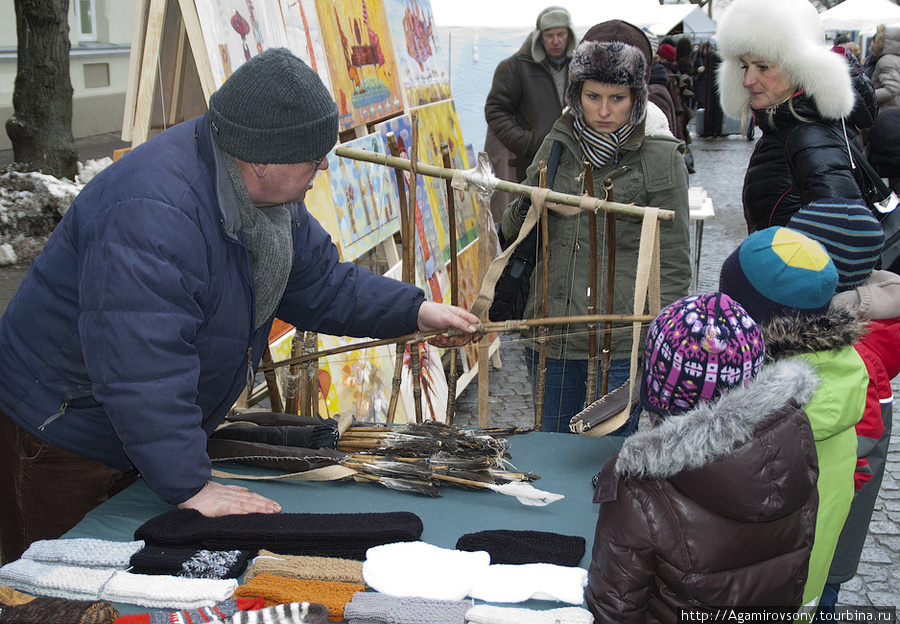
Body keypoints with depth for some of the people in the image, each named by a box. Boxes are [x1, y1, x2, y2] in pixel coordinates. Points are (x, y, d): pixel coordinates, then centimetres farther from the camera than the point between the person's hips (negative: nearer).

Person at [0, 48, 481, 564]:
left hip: (152, 437, 8)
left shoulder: (263, 191, -2)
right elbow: (142, 372, -37)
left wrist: (416, 311, 2)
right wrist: (190, 487, -33)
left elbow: (319, 283, 9)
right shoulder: (152, 213, -35)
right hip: (62, 439, -8)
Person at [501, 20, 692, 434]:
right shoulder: (558, 144, 6)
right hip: (550, 338, 4)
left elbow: (672, 265, -4)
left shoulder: (660, 158, -6)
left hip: (621, 346, -4)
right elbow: (513, 232, 16)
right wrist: (522, 212, -7)